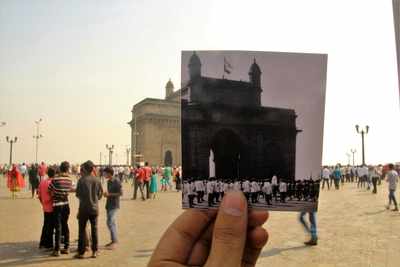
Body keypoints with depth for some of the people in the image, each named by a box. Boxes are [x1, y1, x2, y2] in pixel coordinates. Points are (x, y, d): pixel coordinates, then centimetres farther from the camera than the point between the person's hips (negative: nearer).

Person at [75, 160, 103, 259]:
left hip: (84, 208, -2)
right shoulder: (97, 180, -2)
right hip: (94, 208, 3)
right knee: (94, 230, 11)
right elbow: (100, 194, 5)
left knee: (82, 230, 7)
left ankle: (81, 252, 12)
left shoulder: (82, 180, -11)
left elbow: (77, 194, -4)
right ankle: (94, 251, 15)